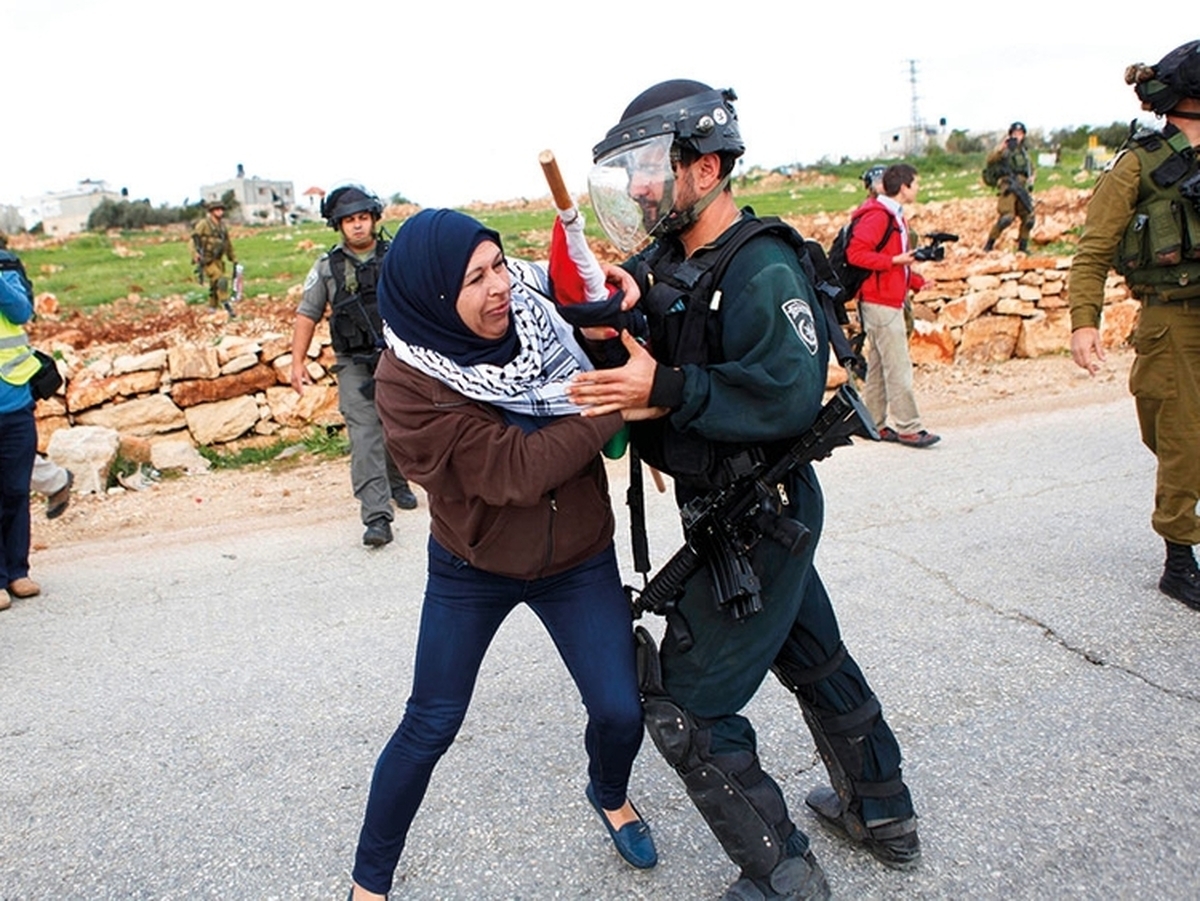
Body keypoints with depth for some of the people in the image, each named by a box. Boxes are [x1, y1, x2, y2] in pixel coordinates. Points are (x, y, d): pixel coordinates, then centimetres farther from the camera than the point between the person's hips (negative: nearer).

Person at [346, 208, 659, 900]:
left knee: (620, 711, 2)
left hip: (580, 561, 3)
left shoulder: (531, 306, -14)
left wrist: (621, 286, -17)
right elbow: (518, 470, -32)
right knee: (430, 726, 7)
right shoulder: (408, 383, -26)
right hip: (472, 569, -3)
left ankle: (611, 797, 39)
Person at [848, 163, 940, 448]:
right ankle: (908, 429, -4)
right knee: (898, 367, -8)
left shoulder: (894, 216, 19)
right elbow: (855, 253, -22)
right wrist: (894, 261, -21)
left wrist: (916, 280, 8)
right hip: (880, 302, -10)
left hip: (890, 301, 10)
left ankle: (873, 424, 17)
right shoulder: (877, 216, -13)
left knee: (879, 366, 12)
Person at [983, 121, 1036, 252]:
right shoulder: (1005, 150, 3)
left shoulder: (1025, 154, 22)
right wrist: (1001, 147, -28)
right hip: (1008, 188, -7)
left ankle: (1022, 247, 12)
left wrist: (1030, 180, 12)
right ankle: (989, 244, -13)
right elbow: (990, 160, -16)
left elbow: (1031, 171, 33)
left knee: (1028, 219, 1)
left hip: (1022, 189, 7)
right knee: (1007, 218, -22)